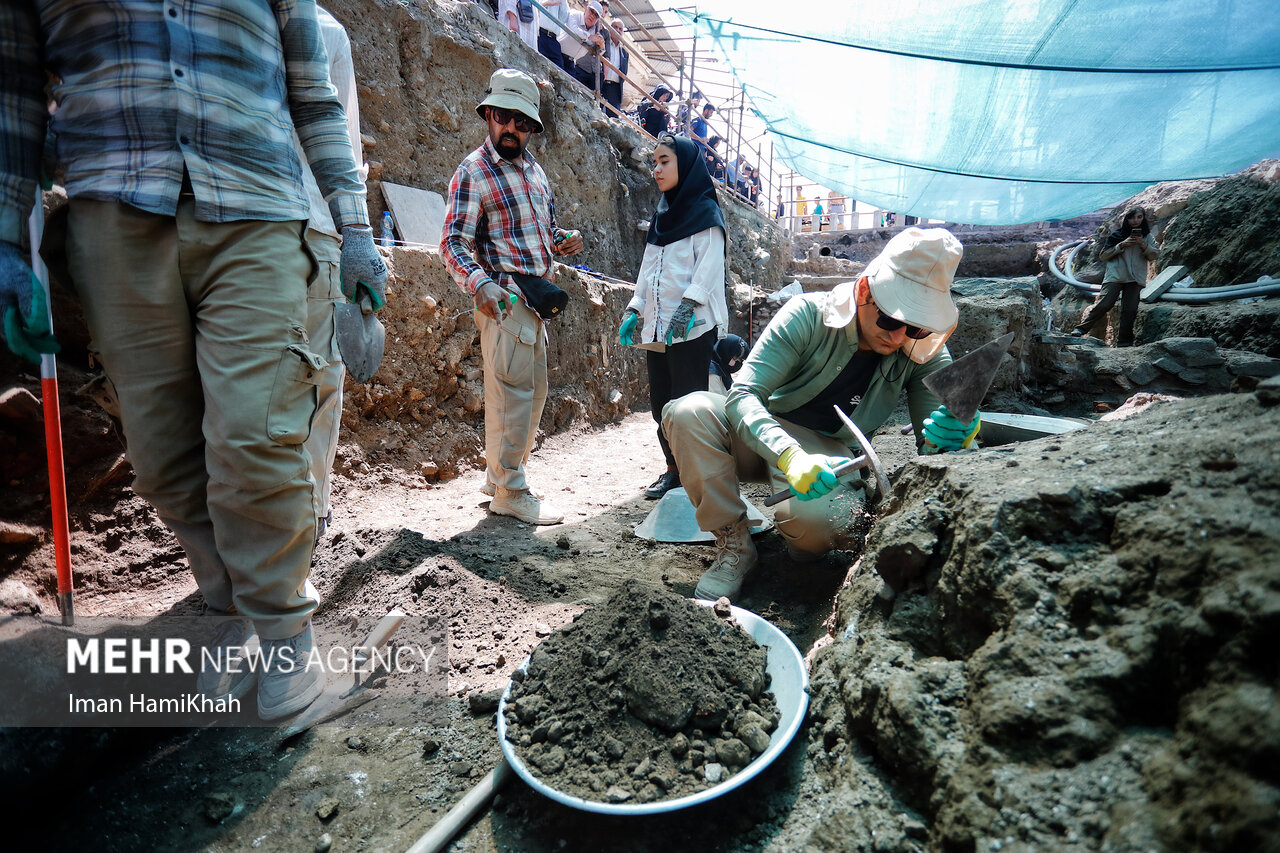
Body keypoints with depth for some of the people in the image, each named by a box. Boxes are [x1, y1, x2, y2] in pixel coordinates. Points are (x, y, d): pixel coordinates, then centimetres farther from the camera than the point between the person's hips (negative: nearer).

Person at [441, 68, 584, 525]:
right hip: (505, 298, -9)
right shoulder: (473, 171, -5)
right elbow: (453, 242, -13)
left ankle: (500, 474, 27)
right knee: (511, 392, -8)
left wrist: (563, 240, 4)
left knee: (534, 392, 13)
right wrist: (480, 283, -31)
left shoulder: (533, 167, 18)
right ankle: (510, 491, 4)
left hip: (536, 297, 9)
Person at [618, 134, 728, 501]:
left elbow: (709, 264, -11)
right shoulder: (662, 214, 22)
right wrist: (634, 309, 14)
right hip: (656, 326, 7)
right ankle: (673, 469, 17)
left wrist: (688, 305, -23)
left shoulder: (705, 212, 0)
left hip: (691, 328, -7)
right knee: (660, 402, 7)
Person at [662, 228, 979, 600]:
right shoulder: (807, 315, -20)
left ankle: (804, 544, 5)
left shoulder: (926, 352, -10)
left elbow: (932, 439, -8)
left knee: (819, 518, -37)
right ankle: (733, 544, -14)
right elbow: (743, 395, -28)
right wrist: (790, 456, -47)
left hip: (828, 454, 0)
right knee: (688, 412, -31)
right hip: (763, 437, 0)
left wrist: (953, 434, -35)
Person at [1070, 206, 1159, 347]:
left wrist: (1143, 245, -9)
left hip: (1135, 278, 2)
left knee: (1130, 310, -2)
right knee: (1103, 304, -17)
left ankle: (1124, 340, 3)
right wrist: (1122, 245, -8)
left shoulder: (1147, 237, 15)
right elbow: (1102, 256, 3)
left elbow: (1155, 255, 7)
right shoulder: (1117, 235, 8)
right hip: (1115, 276, -2)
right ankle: (1081, 328, -8)